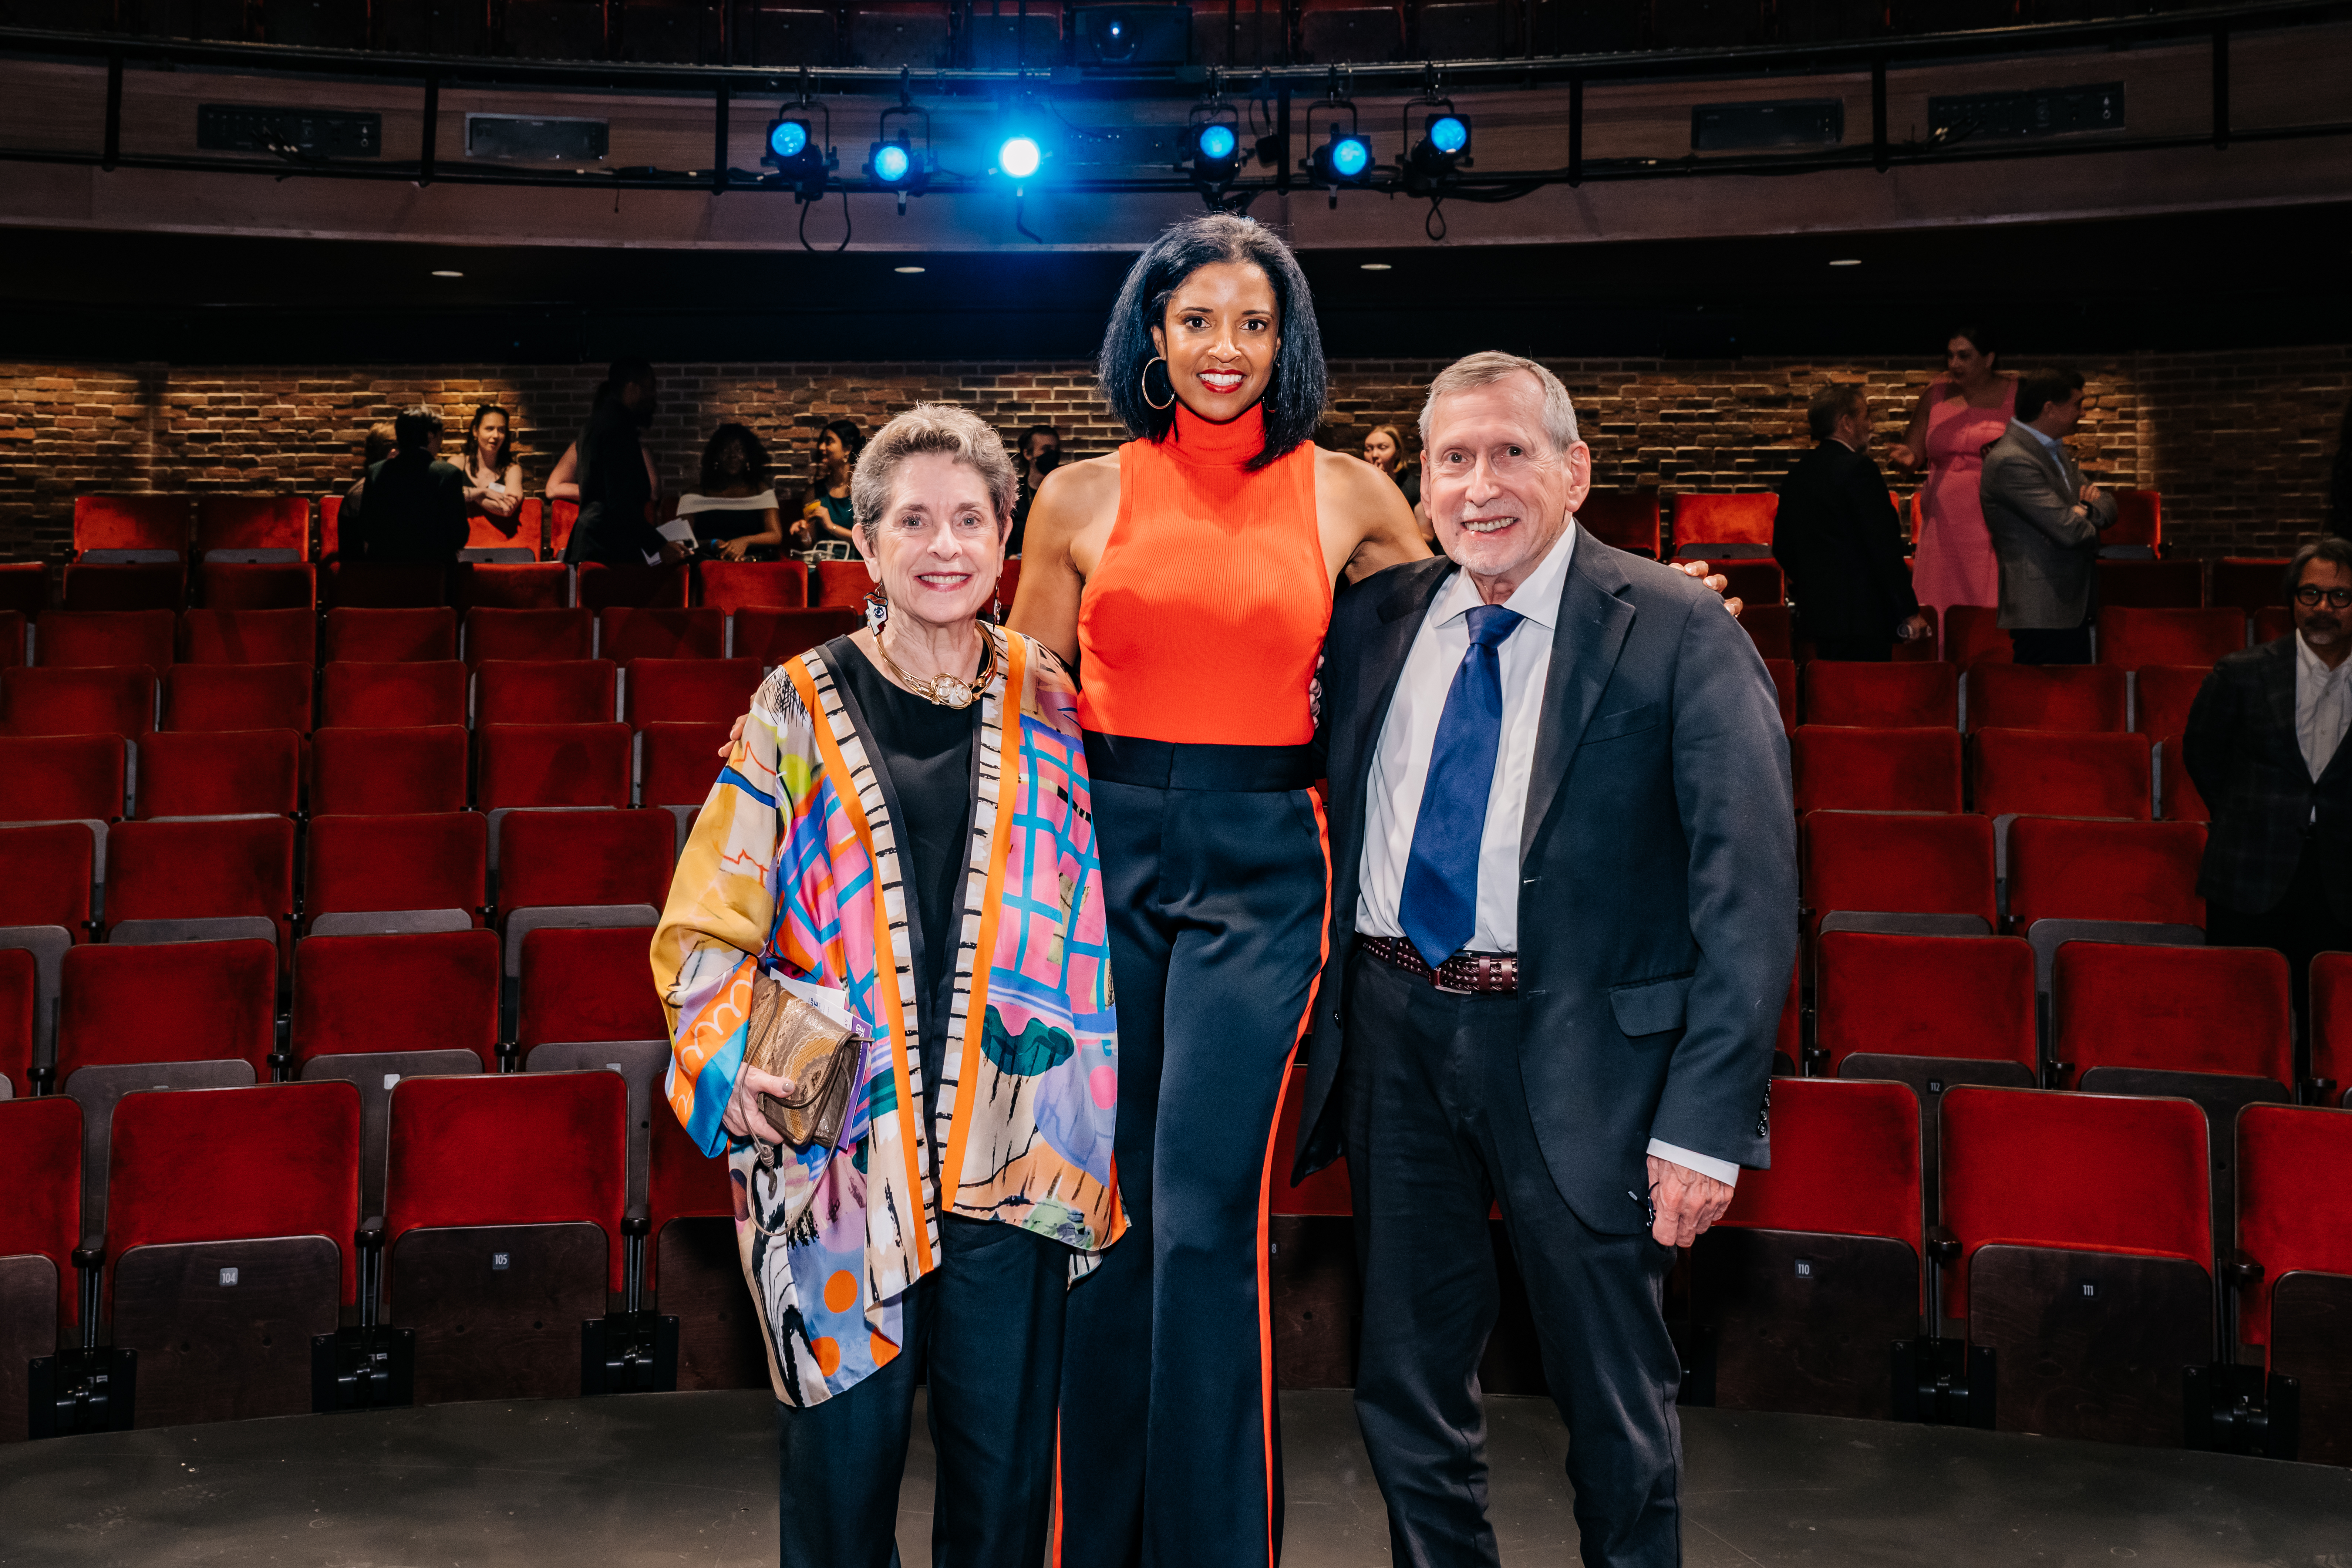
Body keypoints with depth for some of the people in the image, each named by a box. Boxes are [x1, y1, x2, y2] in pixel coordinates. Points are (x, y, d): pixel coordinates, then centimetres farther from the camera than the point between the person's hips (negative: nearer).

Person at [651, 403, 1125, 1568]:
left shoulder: (1048, 706, 7)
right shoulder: (799, 710, 1)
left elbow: (1092, 920, 14)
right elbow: (708, 927, 2)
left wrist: (1073, 1124, 7)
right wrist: (735, 1060, -14)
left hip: (1011, 1154, 2)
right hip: (836, 1153, -1)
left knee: (1004, 1467, 10)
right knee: (844, 1454, 8)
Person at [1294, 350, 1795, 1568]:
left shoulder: (1676, 633, -10)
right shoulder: (1374, 619, 4)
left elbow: (1748, 892, -13)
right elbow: (1322, 816, 13)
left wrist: (1708, 1117, -18)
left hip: (1577, 1047, -4)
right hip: (1393, 1032, 4)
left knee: (1614, 1400, 13)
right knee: (1406, 1386, 18)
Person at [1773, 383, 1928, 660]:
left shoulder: (1798, 472, 11)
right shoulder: (1859, 470, -13)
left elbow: (1782, 548, 16)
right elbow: (1884, 548, -16)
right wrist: (1909, 611, -12)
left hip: (1816, 614, 9)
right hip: (1861, 617, -8)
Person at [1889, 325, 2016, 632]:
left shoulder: (2016, 394, 5)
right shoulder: (1937, 394, 11)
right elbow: (1915, 454, 11)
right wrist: (1907, 458, -13)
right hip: (1946, 525, 3)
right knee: (1942, 612, -2)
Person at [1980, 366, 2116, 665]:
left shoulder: (2056, 450, 16)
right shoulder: (2012, 461, -17)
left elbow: (2108, 506, 19)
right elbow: (2069, 531, -22)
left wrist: (2087, 509, -6)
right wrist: (2085, 515, 2)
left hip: (2074, 609, 10)